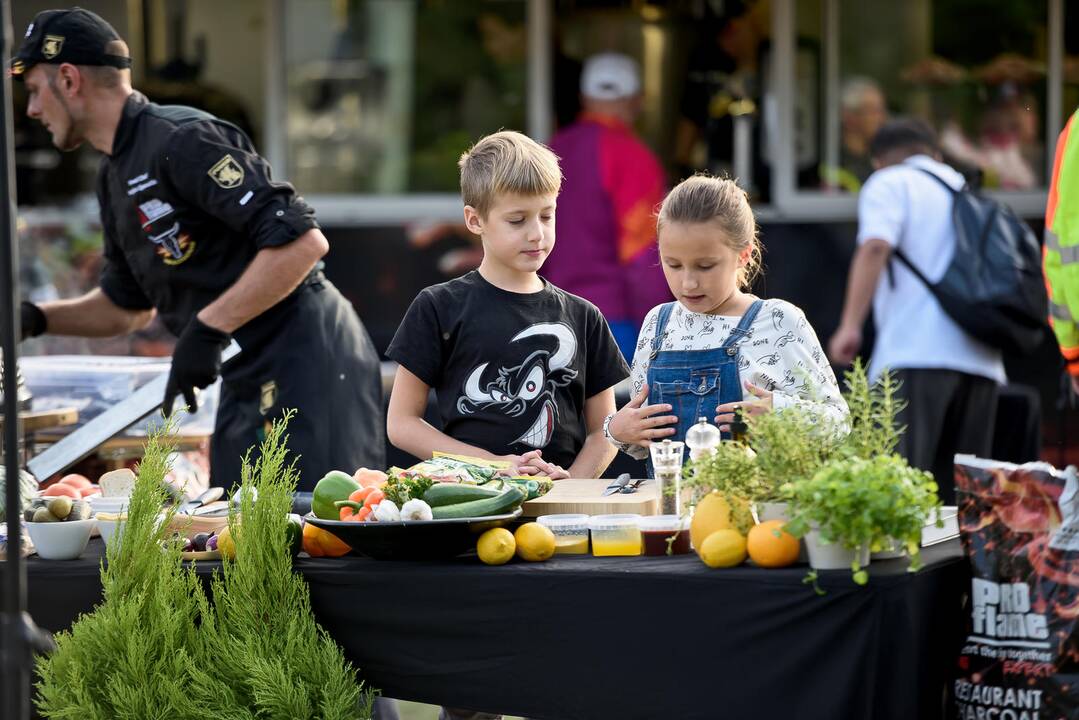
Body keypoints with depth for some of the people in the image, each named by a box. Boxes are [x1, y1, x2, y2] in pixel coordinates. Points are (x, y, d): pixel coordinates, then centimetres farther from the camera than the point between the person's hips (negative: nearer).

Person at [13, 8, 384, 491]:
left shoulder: (182, 140, -15)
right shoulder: (116, 175, 16)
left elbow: (302, 242, -23)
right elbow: (127, 306, 27)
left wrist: (207, 330, -23)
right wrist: (35, 319, 12)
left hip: (306, 366, -10)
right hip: (249, 382, 10)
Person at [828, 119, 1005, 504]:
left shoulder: (889, 184, 8)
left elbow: (875, 247, -10)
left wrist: (850, 326, -14)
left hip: (915, 353, -6)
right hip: (982, 360, 6)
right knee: (962, 487, 7)